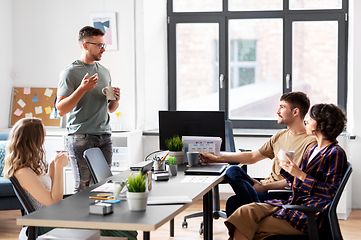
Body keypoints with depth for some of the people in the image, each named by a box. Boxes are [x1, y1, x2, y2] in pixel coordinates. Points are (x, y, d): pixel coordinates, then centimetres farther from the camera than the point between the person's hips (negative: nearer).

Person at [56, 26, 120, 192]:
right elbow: (60, 109, -12)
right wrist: (82, 89, -20)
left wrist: (115, 99, 1)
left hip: (104, 136, 6)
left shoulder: (104, 72, 17)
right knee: (83, 188, -6)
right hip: (81, 137, -6)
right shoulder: (70, 72, -4)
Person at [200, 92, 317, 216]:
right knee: (232, 171, -18)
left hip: (285, 193, -9)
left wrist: (265, 186, -17)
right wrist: (216, 158, 17)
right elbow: (251, 157, 22)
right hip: (268, 186, 9)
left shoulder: (310, 141, -10)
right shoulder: (280, 136, 17)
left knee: (233, 202, -27)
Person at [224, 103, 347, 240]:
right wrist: (285, 168, 5)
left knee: (257, 228, -19)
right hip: (293, 203, 8)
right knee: (245, 211, -15)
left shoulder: (336, 153, -7)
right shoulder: (314, 150, 19)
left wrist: (300, 174, -17)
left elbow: (331, 191, -15)